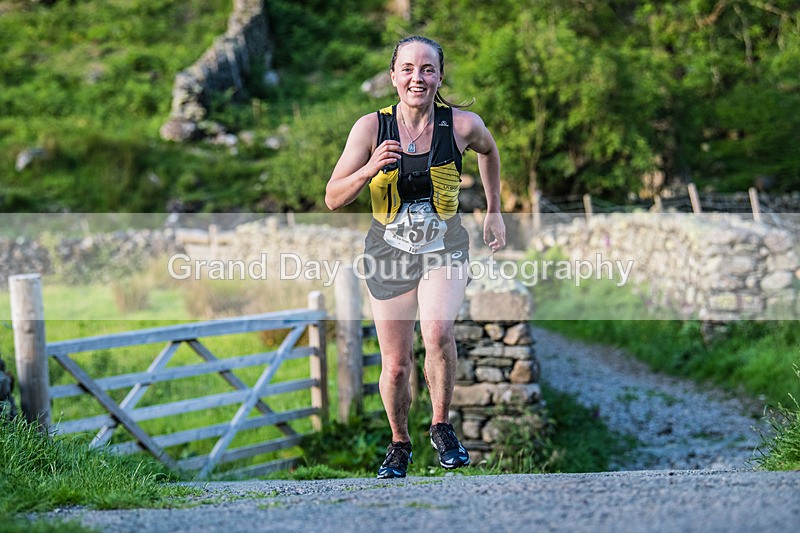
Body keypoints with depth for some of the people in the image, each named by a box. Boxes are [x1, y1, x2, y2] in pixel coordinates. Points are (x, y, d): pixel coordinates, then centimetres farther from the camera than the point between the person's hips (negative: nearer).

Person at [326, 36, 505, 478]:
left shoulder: (462, 125, -10)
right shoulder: (371, 127, -11)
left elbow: (489, 151, 15)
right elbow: (333, 199, -11)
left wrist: (493, 211, 17)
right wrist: (370, 169, -28)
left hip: (444, 248, -1)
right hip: (390, 252, 1)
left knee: (438, 333, -27)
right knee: (395, 366, 3)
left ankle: (441, 426, -3)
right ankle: (399, 443, 31)